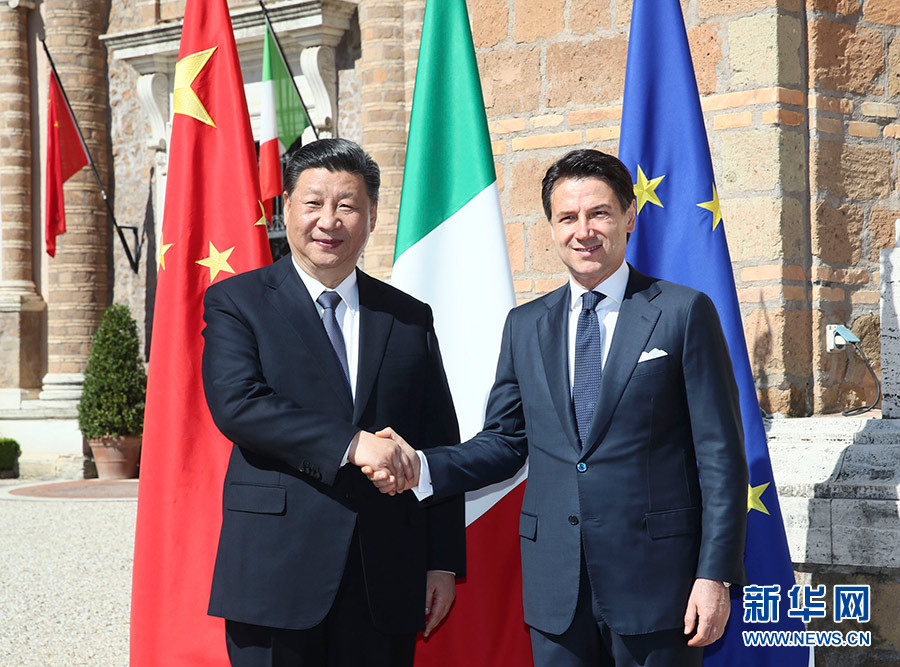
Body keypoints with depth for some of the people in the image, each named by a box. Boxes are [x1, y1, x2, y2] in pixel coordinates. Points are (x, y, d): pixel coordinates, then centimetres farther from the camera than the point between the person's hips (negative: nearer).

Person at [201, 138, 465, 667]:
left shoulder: (410, 318, 13)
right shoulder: (237, 302, 4)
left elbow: (440, 448, 12)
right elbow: (236, 402, -13)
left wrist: (444, 563, 5)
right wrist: (349, 444, -21)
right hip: (276, 579, -2)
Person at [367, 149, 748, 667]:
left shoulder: (685, 313, -2)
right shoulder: (526, 326, 12)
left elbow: (721, 456, -4)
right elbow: (505, 443, 14)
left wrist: (716, 575, -10)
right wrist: (423, 469, -5)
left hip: (654, 581, -3)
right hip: (556, 589, 4)